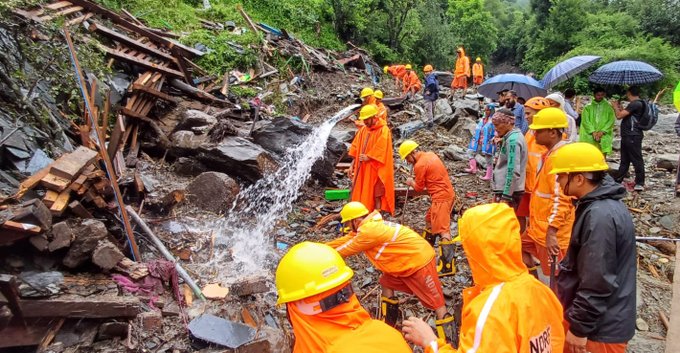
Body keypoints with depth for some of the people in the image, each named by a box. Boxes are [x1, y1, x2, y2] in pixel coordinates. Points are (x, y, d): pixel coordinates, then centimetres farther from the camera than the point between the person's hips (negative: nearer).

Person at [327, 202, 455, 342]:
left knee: (435, 301, -5)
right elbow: (346, 240, 15)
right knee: (386, 283, 16)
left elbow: (346, 248, -11)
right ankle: (387, 325, 25)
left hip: (419, 260, -10)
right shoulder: (369, 224, 7)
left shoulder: (369, 230, -22)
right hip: (406, 261, 10)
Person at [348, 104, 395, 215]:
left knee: (377, 193, 1)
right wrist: (353, 163, 6)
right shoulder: (363, 130, 7)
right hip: (362, 167, 6)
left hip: (376, 168, -6)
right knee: (362, 191, 8)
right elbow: (355, 147, 10)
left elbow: (381, 149, -18)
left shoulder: (384, 130, -12)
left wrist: (368, 157, -18)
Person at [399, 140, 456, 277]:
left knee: (442, 230, -12)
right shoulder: (430, 155, 10)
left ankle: (447, 266, -14)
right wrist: (416, 179, 12)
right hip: (447, 193, 10)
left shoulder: (420, 165, -15)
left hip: (441, 198, -10)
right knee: (430, 220, 24)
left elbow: (419, 187, -4)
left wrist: (411, 182, 15)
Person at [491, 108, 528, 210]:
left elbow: (513, 171, -22)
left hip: (508, 191, -10)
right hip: (504, 188, 10)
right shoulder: (510, 137, 12)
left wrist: (506, 196, -22)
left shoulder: (513, 140, -17)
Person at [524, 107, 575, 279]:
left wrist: (551, 232, -30)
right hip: (539, 225, 10)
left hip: (552, 230, -10)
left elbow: (561, 199, -28)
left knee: (556, 276, 3)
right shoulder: (550, 153, 9)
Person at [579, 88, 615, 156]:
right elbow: (585, 120, 0)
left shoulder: (608, 107, 9)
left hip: (604, 136, 0)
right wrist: (593, 132, -12)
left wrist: (602, 131, -11)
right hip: (589, 136, 0)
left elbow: (611, 120, 1)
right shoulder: (588, 107, 8)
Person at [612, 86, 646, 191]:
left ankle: (640, 183, 1)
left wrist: (615, 106, -1)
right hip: (627, 136, 11)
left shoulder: (635, 104, -16)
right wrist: (620, 108, 24)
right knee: (624, 160, 15)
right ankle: (618, 181, 23)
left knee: (637, 160, -4)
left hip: (633, 136, -11)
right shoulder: (636, 104, 16)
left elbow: (619, 116, -19)